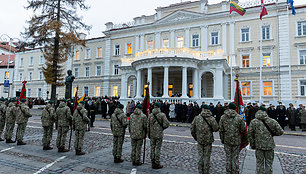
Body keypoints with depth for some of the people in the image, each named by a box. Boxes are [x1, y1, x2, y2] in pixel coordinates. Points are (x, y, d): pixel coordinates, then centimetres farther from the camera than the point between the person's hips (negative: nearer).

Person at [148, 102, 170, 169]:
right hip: (159, 134, -3)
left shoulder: (150, 115, -1)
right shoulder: (162, 115, -12)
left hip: (152, 135, 3)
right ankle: (157, 164, 11)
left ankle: (153, 163, 21)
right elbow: (166, 124, -14)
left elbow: (148, 125, 3)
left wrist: (148, 134, 13)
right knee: (158, 149, 4)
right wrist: (162, 128, 7)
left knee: (152, 148, 12)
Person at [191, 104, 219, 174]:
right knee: (207, 157, 9)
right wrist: (210, 129, 8)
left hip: (199, 140, 2)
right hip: (208, 140, -2)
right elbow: (216, 128, -13)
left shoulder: (197, 117, -4)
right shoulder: (211, 118, -10)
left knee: (200, 156, 12)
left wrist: (195, 137, 13)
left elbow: (192, 128, 0)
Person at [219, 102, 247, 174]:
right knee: (235, 158, 9)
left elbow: (221, 130, 1)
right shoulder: (239, 118, -11)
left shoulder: (223, 117, -4)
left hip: (227, 141, 2)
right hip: (236, 141, -2)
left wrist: (222, 140, 12)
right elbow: (243, 130, -6)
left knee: (228, 157, 13)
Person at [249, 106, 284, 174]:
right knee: (269, 164, 15)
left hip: (259, 146, 0)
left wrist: (252, 145, 5)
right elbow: (280, 132, -2)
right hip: (269, 145, 0)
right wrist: (272, 133, 14)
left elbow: (250, 134, -6)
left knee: (259, 164, 12)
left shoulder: (253, 122, -7)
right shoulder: (272, 121, -6)